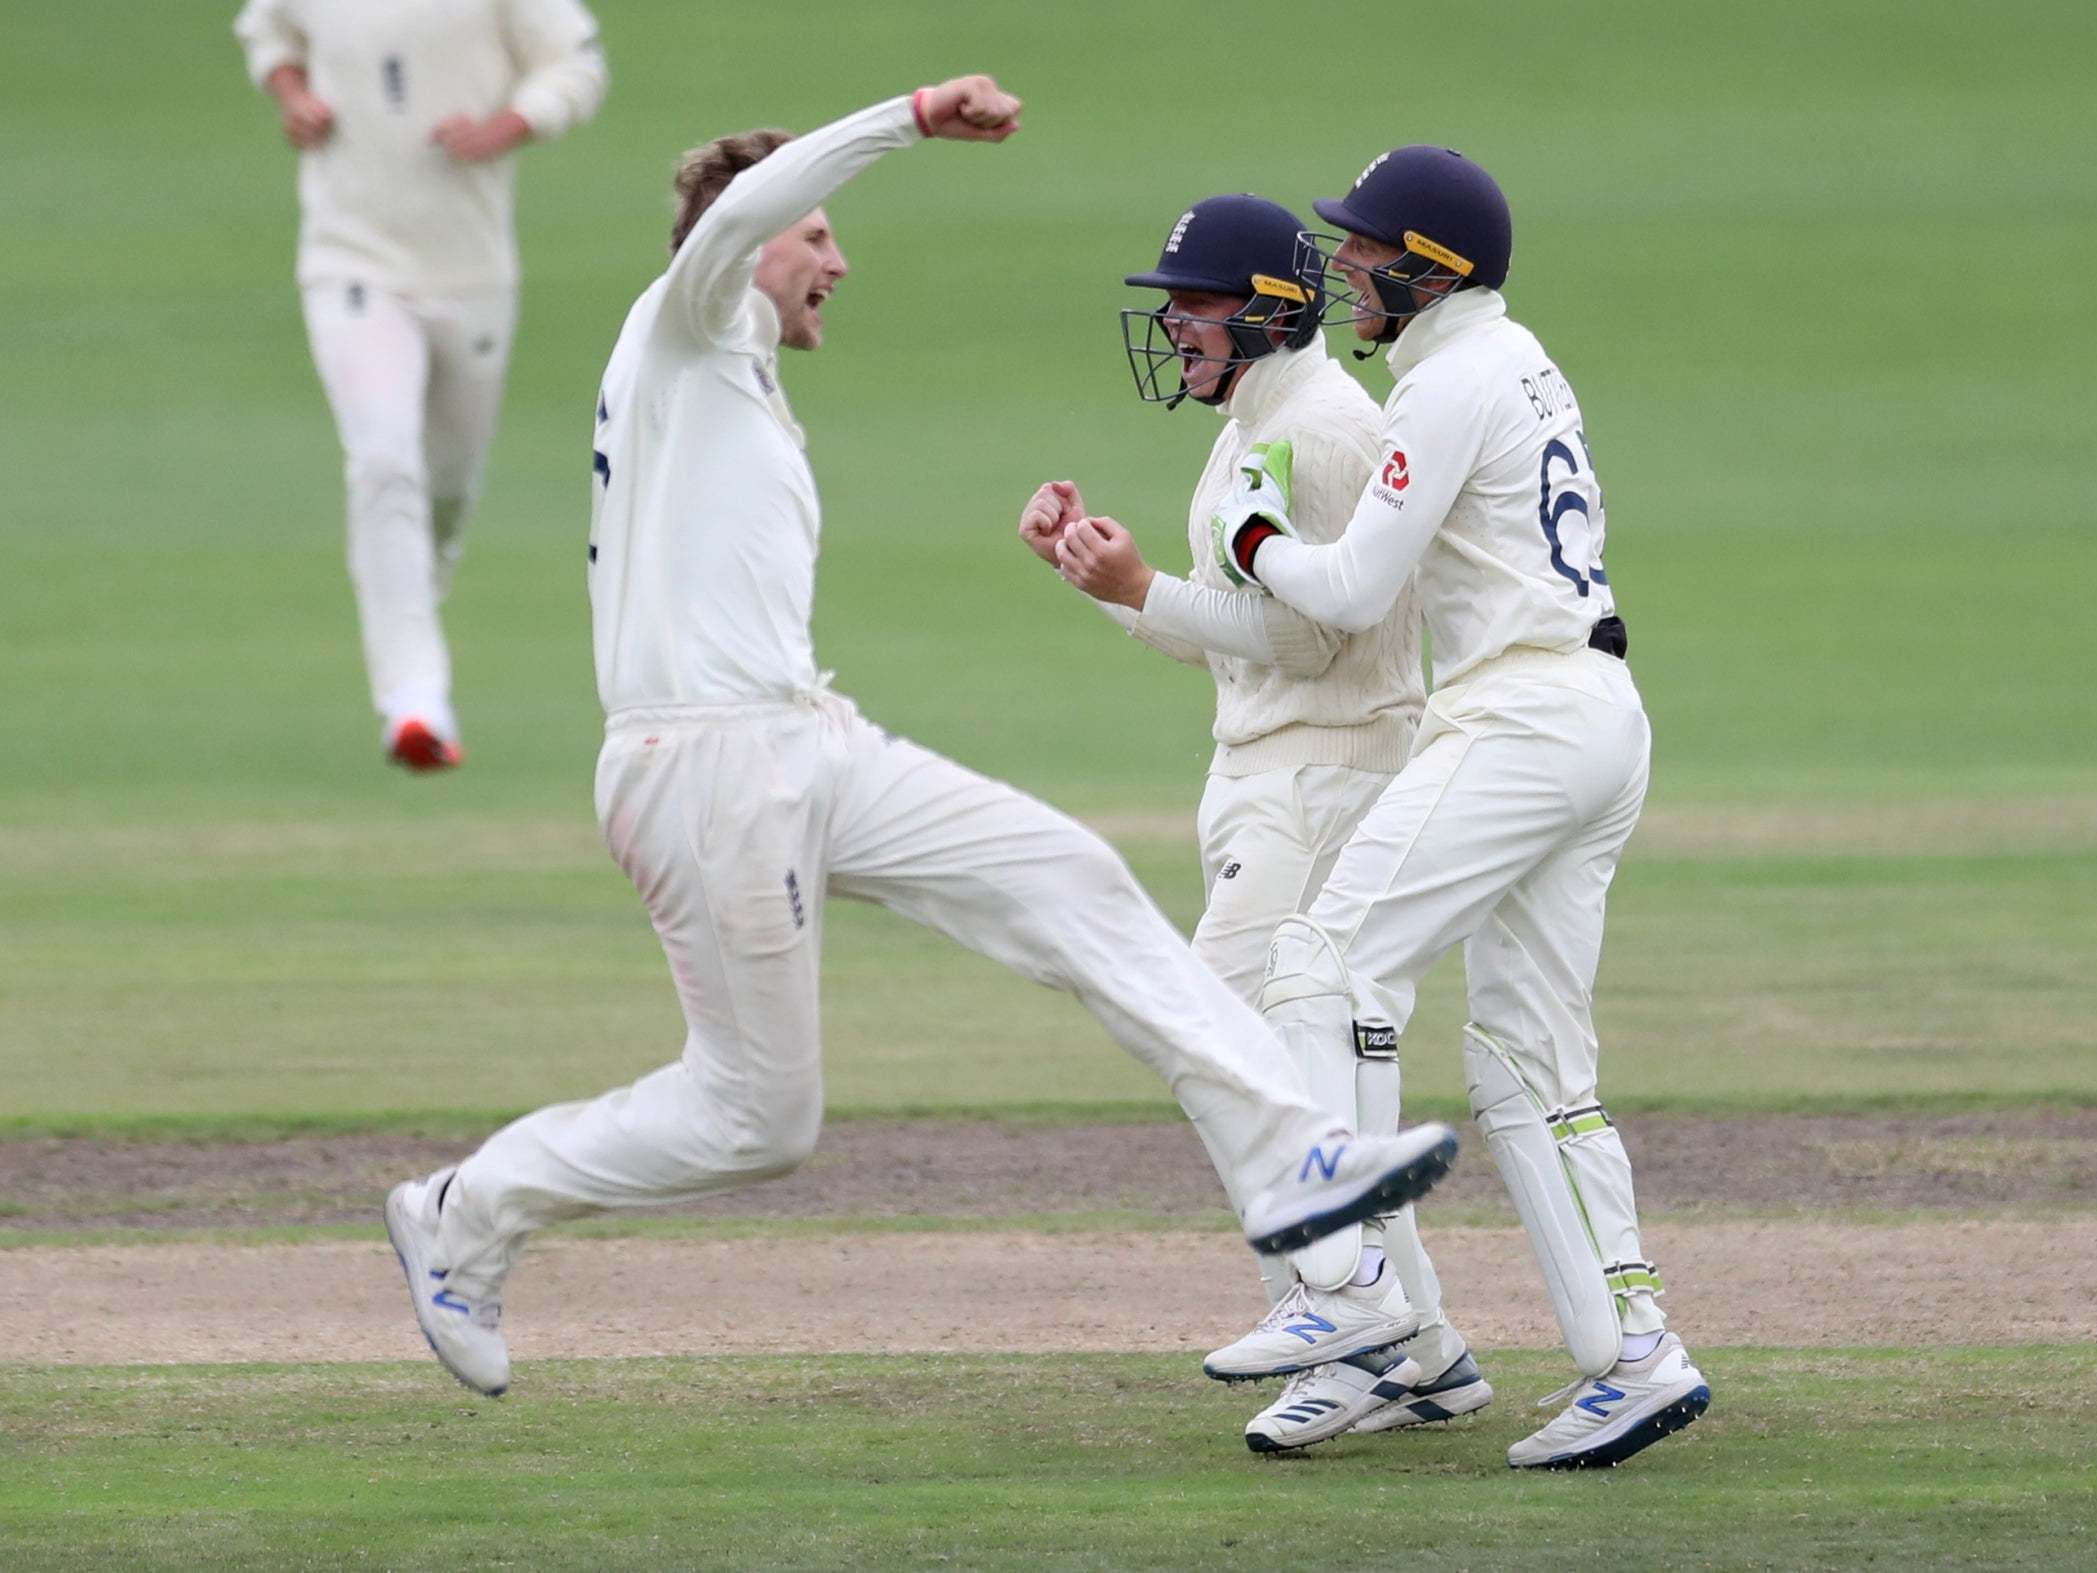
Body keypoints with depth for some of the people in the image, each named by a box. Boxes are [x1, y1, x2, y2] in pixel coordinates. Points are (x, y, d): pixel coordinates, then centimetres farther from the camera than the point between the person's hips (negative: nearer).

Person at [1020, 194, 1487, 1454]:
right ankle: (1420, 1355, 11)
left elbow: (1300, 633, -19)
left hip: (1321, 771, -11)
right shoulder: (1258, 427, 19)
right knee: (1329, 1056, 9)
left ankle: (1346, 1298, -23)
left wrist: (1139, 590, -20)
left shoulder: (1318, 430, -15)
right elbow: (1224, 632, 20)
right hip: (1274, 771, 11)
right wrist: (1091, 558, 9)